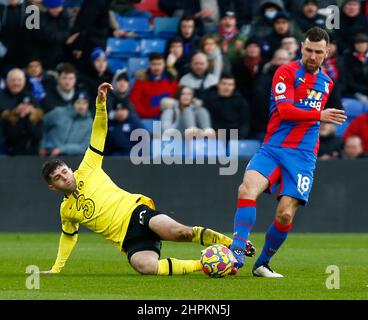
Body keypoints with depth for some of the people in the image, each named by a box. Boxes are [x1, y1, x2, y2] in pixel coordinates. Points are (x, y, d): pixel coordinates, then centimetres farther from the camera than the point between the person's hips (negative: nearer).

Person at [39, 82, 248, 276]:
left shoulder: (87, 172, 11)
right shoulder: (66, 211, 19)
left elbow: (99, 133, 10)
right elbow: (69, 236, 38)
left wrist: (101, 104, -3)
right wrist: (56, 268, 38)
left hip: (136, 211, -2)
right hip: (130, 241, 2)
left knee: (178, 232, -34)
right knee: (145, 266, -33)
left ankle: (231, 243, -22)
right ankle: (203, 265, -21)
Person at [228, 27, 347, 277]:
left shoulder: (326, 83, 18)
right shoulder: (286, 72, 0)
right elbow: (285, 110, -14)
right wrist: (320, 115, -17)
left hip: (303, 156, 3)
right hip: (272, 150, -3)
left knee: (286, 214, -11)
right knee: (248, 188, -30)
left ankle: (262, 264, 9)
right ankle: (238, 251, -31)